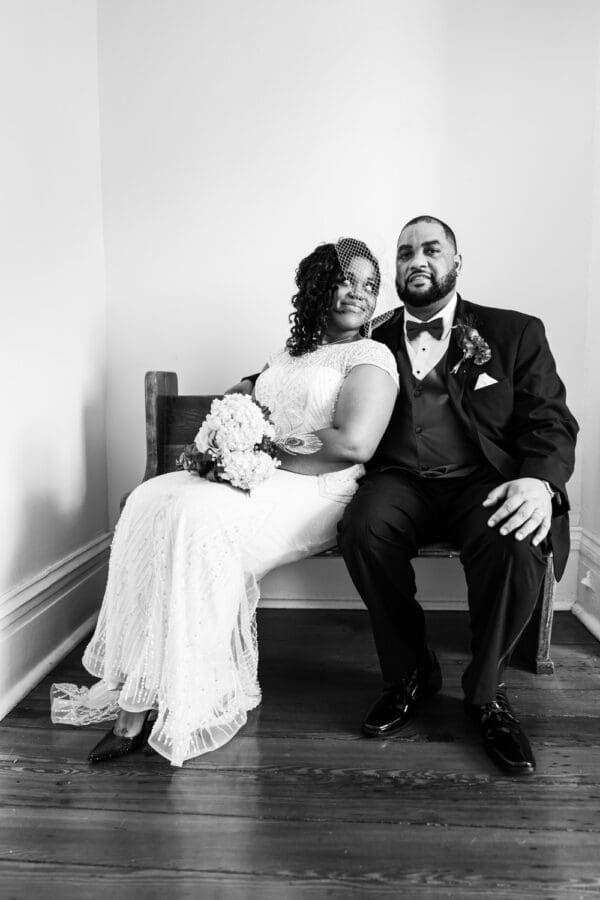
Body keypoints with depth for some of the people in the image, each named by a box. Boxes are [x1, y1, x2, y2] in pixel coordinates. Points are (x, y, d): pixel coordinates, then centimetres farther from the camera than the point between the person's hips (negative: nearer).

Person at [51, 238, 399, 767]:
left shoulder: (370, 355, 0)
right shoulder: (287, 356, 23)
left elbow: (355, 444, -16)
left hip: (316, 488, -7)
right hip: (253, 481, 7)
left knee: (198, 514, -30)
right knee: (150, 500, -16)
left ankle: (170, 702, -19)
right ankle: (130, 681, -16)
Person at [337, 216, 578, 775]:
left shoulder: (515, 333, 12)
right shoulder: (374, 342, 18)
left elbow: (550, 422, 5)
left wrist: (539, 480, -17)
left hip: (485, 481, -1)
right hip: (401, 481, 2)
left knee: (514, 549, -32)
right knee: (363, 526, -31)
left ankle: (485, 691, -3)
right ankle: (410, 673, -5)